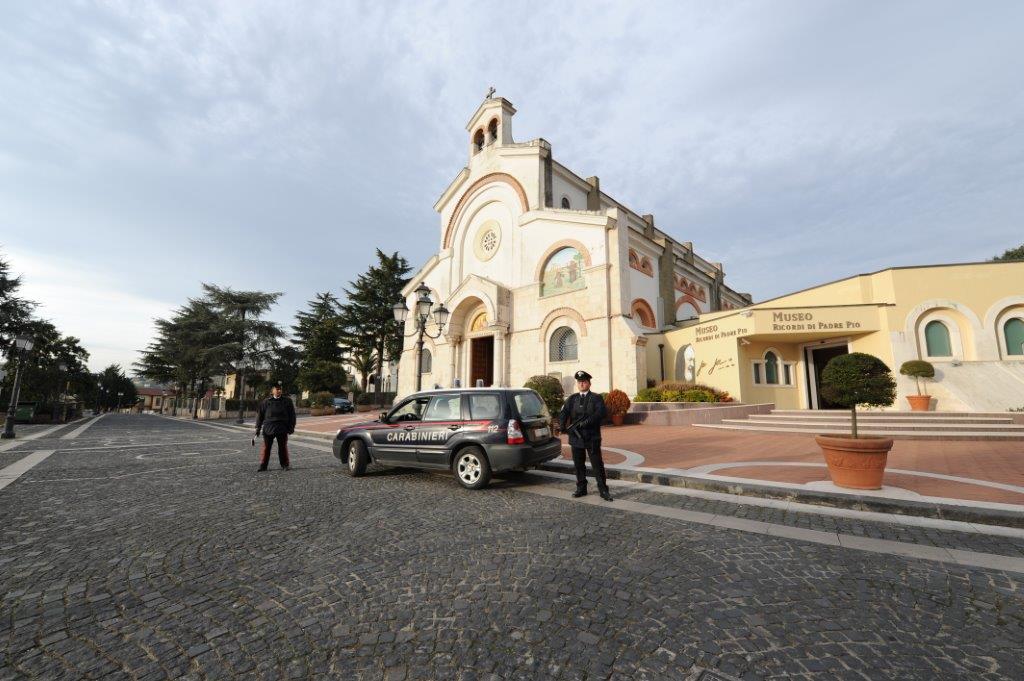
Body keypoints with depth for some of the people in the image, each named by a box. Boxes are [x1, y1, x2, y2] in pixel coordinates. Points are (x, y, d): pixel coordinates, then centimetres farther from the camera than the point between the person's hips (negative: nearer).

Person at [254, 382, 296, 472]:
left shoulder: (287, 401, 2)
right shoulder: (266, 402, 3)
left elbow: (292, 415, 4)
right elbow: (260, 415, 7)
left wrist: (291, 427, -1)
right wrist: (258, 427, 4)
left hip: (282, 429, 0)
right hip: (268, 427, 0)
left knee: (283, 447, 7)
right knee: (266, 447, 2)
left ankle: (284, 465, 18)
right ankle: (263, 465, 13)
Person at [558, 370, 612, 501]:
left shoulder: (596, 398, 0)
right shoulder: (572, 399, 10)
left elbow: (602, 413, -17)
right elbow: (563, 413, 0)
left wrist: (586, 421, -26)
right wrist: (563, 426, -19)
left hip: (592, 438, -3)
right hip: (576, 437, 4)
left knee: (597, 465, 0)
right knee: (578, 465, 12)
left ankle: (603, 490, 10)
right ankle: (581, 488, 26)